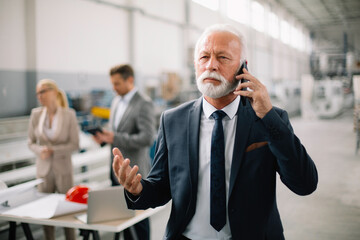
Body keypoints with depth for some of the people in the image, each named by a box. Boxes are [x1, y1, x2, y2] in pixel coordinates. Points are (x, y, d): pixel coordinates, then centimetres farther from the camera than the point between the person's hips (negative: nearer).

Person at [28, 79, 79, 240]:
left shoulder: (69, 115, -9)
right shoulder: (36, 115, -1)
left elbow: (74, 145, -8)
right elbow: (31, 142, 7)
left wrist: (52, 151, -18)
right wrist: (40, 151, -13)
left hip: (63, 169, -3)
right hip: (44, 169, 3)